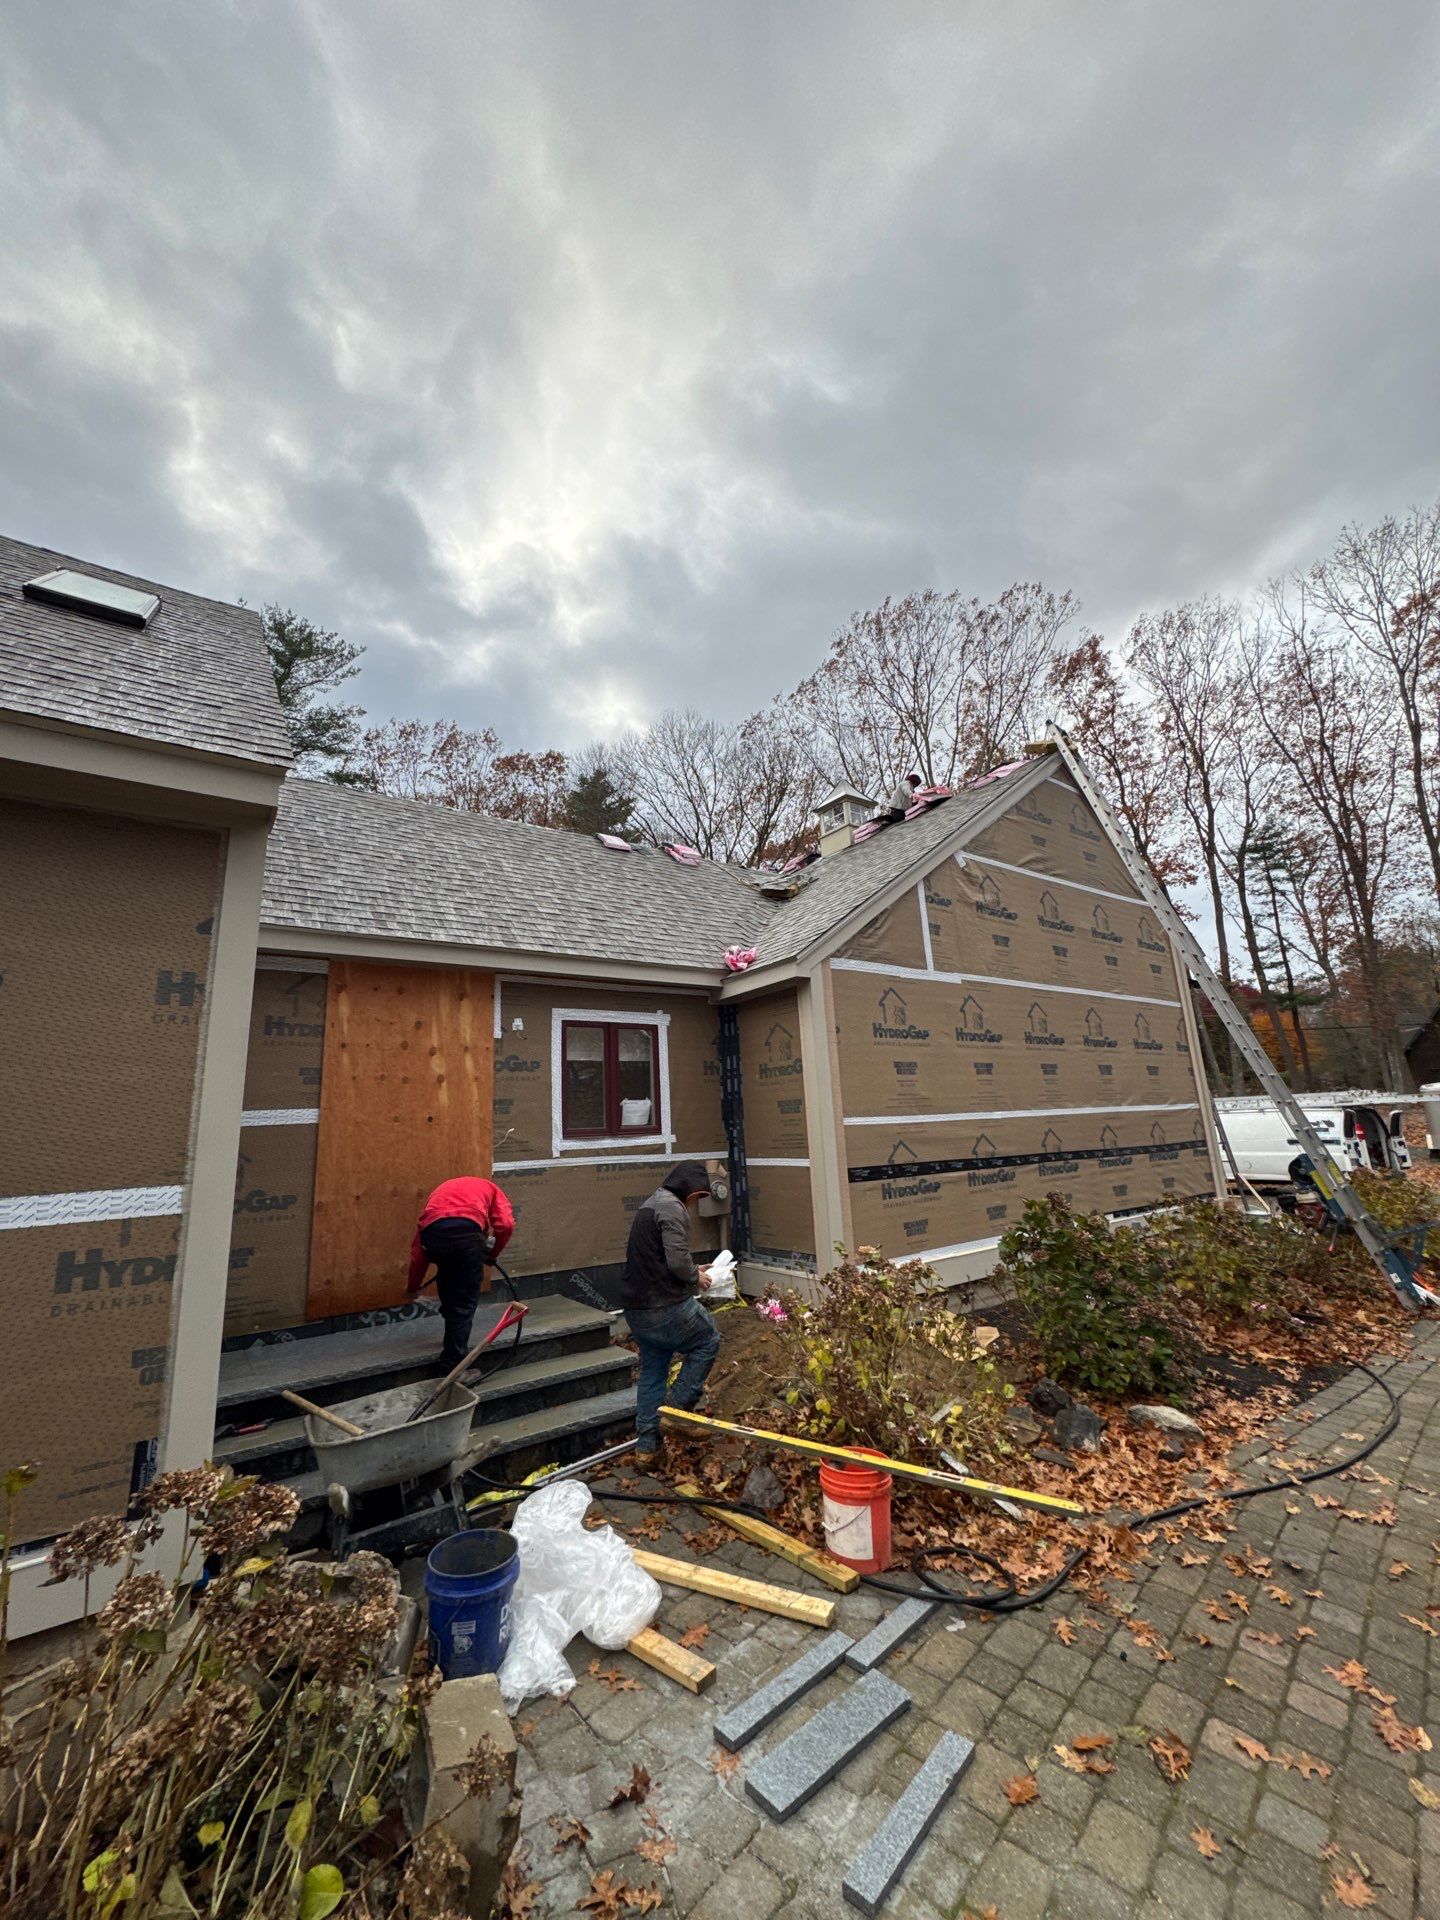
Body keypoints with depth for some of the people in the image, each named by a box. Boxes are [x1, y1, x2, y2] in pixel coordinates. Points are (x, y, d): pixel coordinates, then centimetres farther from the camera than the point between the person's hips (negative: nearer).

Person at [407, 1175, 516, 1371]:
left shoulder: (442, 1188, 39)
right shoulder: (489, 1187, 32)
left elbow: (418, 1247, 37)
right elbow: (506, 1224, 11)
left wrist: (413, 1285, 48)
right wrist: (491, 1254, 27)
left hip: (432, 1232, 4)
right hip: (467, 1231, -4)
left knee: (449, 1293, 30)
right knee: (465, 1301, 12)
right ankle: (454, 1365, 14)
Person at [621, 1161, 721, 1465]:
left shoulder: (651, 1205, 15)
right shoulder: (672, 1208, -16)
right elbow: (678, 1260, -24)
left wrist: (692, 1271, 13)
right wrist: (695, 1277, -4)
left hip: (636, 1308, 9)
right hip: (666, 1307, -9)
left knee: (652, 1372, 19)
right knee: (708, 1339, 13)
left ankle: (646, 1446, 24)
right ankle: (677, 1405, 12)